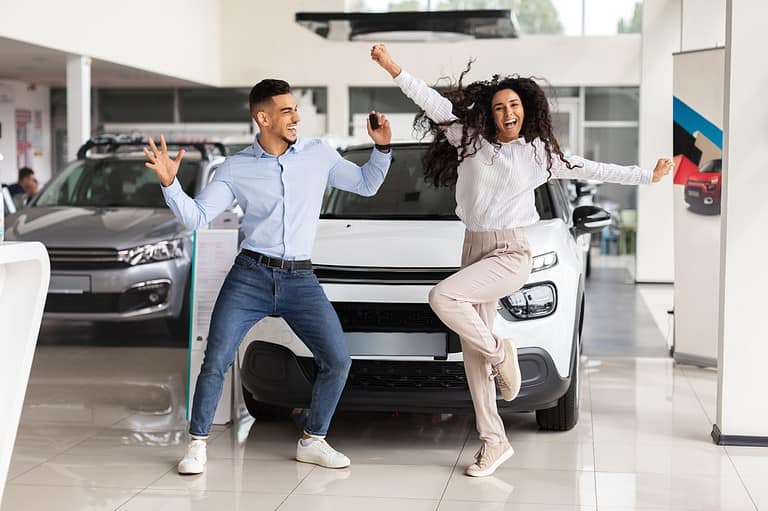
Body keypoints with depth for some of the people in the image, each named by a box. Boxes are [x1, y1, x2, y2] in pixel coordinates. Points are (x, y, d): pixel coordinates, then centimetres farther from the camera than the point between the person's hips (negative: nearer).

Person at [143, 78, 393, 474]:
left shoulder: (319, 154, 5)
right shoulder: (236, 168, 1)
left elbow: (366, 184, 15)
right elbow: (196, 217, -1)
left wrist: (381, 148, -1)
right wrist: (170, 184, -17)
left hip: (300, 279, 2)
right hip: (250, 276, -1)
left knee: (337, 359, -7)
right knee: (216, 362, -7)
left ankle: (312, 441, 12)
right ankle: (197, 444, 12)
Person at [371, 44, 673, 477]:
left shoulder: (540, 153, 2)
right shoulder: (471, 141, 6)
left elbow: (593, 170, 6)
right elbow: (435, 104, -2)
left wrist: (649, 176, 5)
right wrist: (393, 69, -10)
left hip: (511, 254, -4)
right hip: (474, 249, 4)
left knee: (443, 296, -29)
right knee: (473, 351, 3)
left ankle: (500, 354, -7)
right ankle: (494, 441, 11)